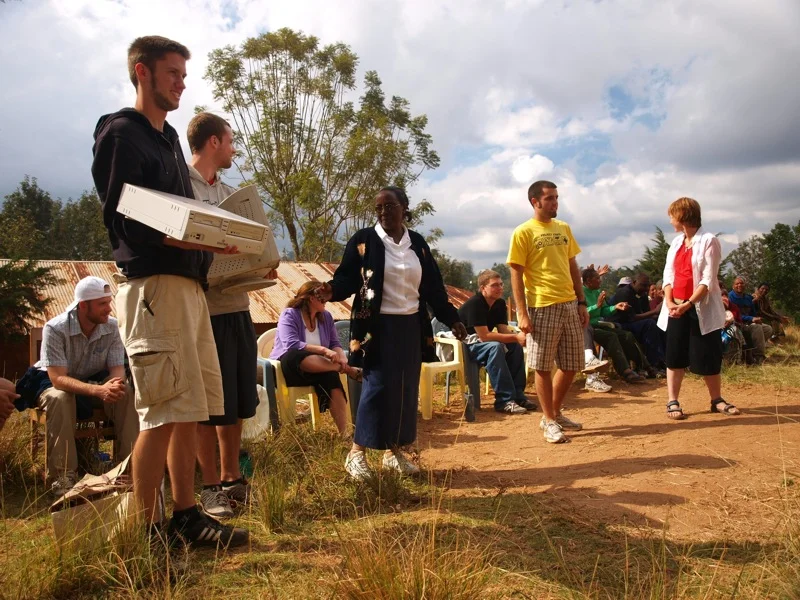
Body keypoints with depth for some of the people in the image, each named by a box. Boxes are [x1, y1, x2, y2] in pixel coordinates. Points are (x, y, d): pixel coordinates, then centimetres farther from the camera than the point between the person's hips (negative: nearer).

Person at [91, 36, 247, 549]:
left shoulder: (168, 138, 23)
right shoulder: (120, 133, -2)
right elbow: (122, 221, -11)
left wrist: (212, 241, 9)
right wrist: (196, 240, -22)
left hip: (189, 285, 9)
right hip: (153, 285, -9)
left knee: (191, 410, 9)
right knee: (164, 414, -7)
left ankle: (186, 515, 18)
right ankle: (148, 530, 4)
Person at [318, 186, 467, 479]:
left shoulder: (417, 243, 9)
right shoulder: (364, 240, -4)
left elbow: (433, 287, 11)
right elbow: (347, 277, -7)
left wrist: (451, 319, 9)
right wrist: (333, 290, -29)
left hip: (411, 326, 5)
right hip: (377, 326, -5)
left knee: (407, 388, 7)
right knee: (377, 387, -9)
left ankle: (394, 451, 20)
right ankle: (356, 453, 6)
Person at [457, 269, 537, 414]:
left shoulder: (500, 303, 1)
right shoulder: (474, 304, -24)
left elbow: (504, 331, -4)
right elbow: (484, 336, -29)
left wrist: (518, 337, -28)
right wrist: (516, 337, -32)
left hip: (480, 342, 8)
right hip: (463, 345, -8)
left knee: (515, 346, -12)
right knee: (495, 347, -33)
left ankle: (518, 394, -10)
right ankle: (504, 400, -30)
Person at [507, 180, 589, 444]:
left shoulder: (564, 228, 13)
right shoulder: (523, 232, -5)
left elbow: (573, 268, 17)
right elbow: (516, 274, -7)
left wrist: (581, 302, 11)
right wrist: (522, 313, -14)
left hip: (569, 305, 6)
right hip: (542, 307, -6)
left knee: (571, 365, 11)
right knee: (543, 367, 2)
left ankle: (555, 414, 29)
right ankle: (550, 421, 16)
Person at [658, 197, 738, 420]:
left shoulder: (709, 241, -8)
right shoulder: (676, 242, 11)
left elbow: (708, 280, -14)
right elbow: (668, 273, 7)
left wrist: (689, 303, -22)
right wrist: (669, 301, -9)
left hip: (702, 309, -5)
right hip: (677, 308, 5)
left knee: (709, 357, 4)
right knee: (675, 356, 3)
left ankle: (717, 400, 20)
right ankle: (672, 402, 8)